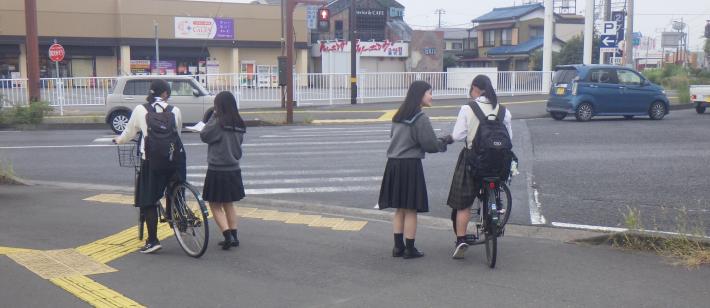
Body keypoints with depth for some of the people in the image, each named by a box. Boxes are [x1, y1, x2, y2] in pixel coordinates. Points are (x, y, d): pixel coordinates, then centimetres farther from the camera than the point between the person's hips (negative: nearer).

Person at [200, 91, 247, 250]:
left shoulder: (218, 123, -17)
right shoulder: (239, 125, 4)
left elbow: (204, 136, -6)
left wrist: (213, 116, -3)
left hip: (217, 170, -7)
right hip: (233, 169, 7)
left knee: (215, 206, 5)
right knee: (229, 204, 19)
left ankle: (228, 236, -6)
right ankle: (234, 237, 18)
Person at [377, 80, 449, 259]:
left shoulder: (398, 116, 12)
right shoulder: (420, 119, -12)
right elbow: (430, 144, -13)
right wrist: (444, 143, 7)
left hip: (394, 164, 7)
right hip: (410, 166, -7)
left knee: (399, 209, 14)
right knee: (411, 209, 2)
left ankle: (398, 246, 16)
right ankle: (410, 249, 8)